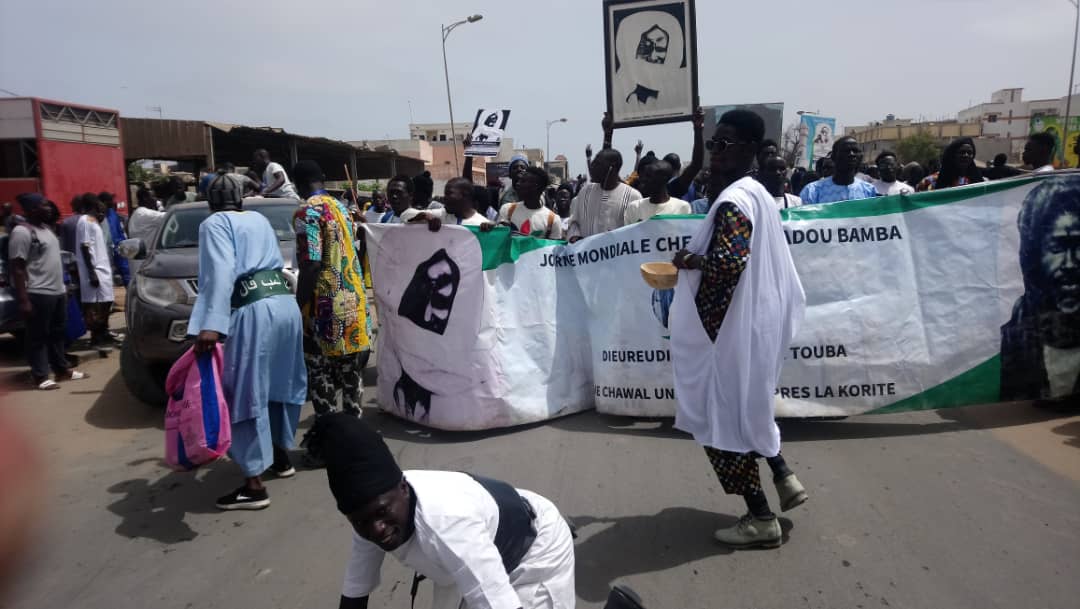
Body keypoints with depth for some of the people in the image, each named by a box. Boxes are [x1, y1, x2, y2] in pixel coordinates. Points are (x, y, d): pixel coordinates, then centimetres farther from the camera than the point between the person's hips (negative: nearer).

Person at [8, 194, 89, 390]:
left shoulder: (46, 227, 14)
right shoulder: (22, 232, -14)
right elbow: (17, 268, -17)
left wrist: (63, 285, 21)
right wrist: (23, 300, -20)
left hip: (58, 291, 9)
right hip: (38, 294, -9)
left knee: (58, 333, 17)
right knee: (38, 336, 0)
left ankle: (62, 369, 27)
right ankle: (40, 376, 7)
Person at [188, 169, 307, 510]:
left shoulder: (214, 224, 1)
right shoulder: (260, 220, 21)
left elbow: (221, 273, -14)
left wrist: (212, 324, -23)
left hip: (254, 311, -7)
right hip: (286, 303, 7)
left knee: (247, 392, -2)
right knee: (279, 382, 21)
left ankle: (254, 486, 0)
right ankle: (281, 456, 35)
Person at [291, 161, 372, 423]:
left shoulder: (307, 212, -11)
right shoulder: (340, 207, 13)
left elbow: (311, 264, -19)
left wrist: (299, 307, -13)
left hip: (326, 305, -8)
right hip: (353, 301, 8)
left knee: (320, 372, 2)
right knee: (351, 369, 14)